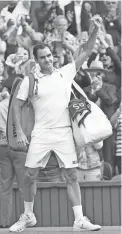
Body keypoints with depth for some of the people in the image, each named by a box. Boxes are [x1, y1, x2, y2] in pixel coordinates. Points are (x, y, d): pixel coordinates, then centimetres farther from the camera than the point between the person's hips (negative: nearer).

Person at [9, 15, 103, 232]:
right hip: (41, 134, 0)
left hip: (64, 133, 1)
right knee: (30, 175, -1)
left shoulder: (65, 73, 6)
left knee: (71, 176, -2)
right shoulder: (30, 80, 3)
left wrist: (95, 30, -7)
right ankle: (28, 216, 17)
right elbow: (17, 106, 7)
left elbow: (86, 52, 6)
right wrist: (19, 132, -1)